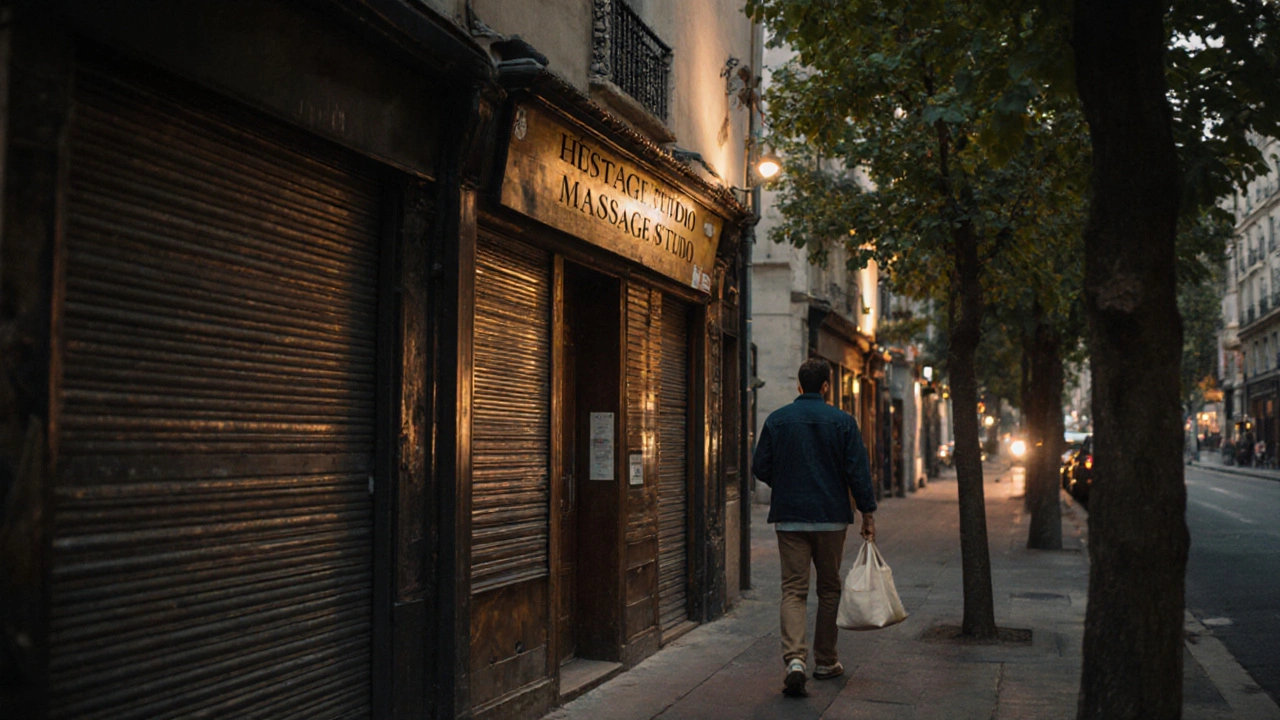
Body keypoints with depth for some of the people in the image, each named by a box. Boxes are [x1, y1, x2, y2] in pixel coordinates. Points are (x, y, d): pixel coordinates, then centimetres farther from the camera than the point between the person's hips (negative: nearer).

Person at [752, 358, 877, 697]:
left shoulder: (777, 420, 1)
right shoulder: (842, 421, -4)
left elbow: (760, 468, 2)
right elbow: (858, 471, -6)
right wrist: (868, 514, 2)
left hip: (789, 517, 1)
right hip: (831, 517, -1)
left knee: (793, 589, 0)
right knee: (829, 589, 14)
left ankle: (795, 659, -19)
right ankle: (826, 661, 22)